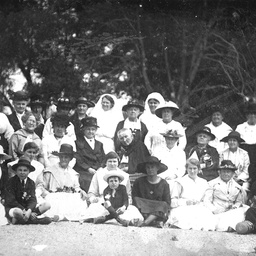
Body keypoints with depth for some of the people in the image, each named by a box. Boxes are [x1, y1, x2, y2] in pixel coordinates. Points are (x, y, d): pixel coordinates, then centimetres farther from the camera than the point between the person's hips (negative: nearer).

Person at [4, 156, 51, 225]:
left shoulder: (31, 183, 5)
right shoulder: (11, 182, -7)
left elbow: (33, 200, -6)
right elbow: (10, 201, -13)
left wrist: (29, 211, -28)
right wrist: (24, 210, -24)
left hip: (27, 209, 6)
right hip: (12, 209, -6)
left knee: (47, 205, -14)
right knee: (17, 212, -42)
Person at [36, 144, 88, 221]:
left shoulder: (73, 173, 24)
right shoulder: (50, 171, 10)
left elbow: (76, 187, 23)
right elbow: (40, 185, 5)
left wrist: (81, 192, 0)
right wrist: (45, 193, -15)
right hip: (55, 198, -3)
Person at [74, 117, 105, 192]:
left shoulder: (99, 144, 26)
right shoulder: (78, 143, 9)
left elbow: (103, 160, 19)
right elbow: (78, 160, -1)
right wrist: (88, 169, -13)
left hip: (99, 172, 4)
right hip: (84, 173, -3)